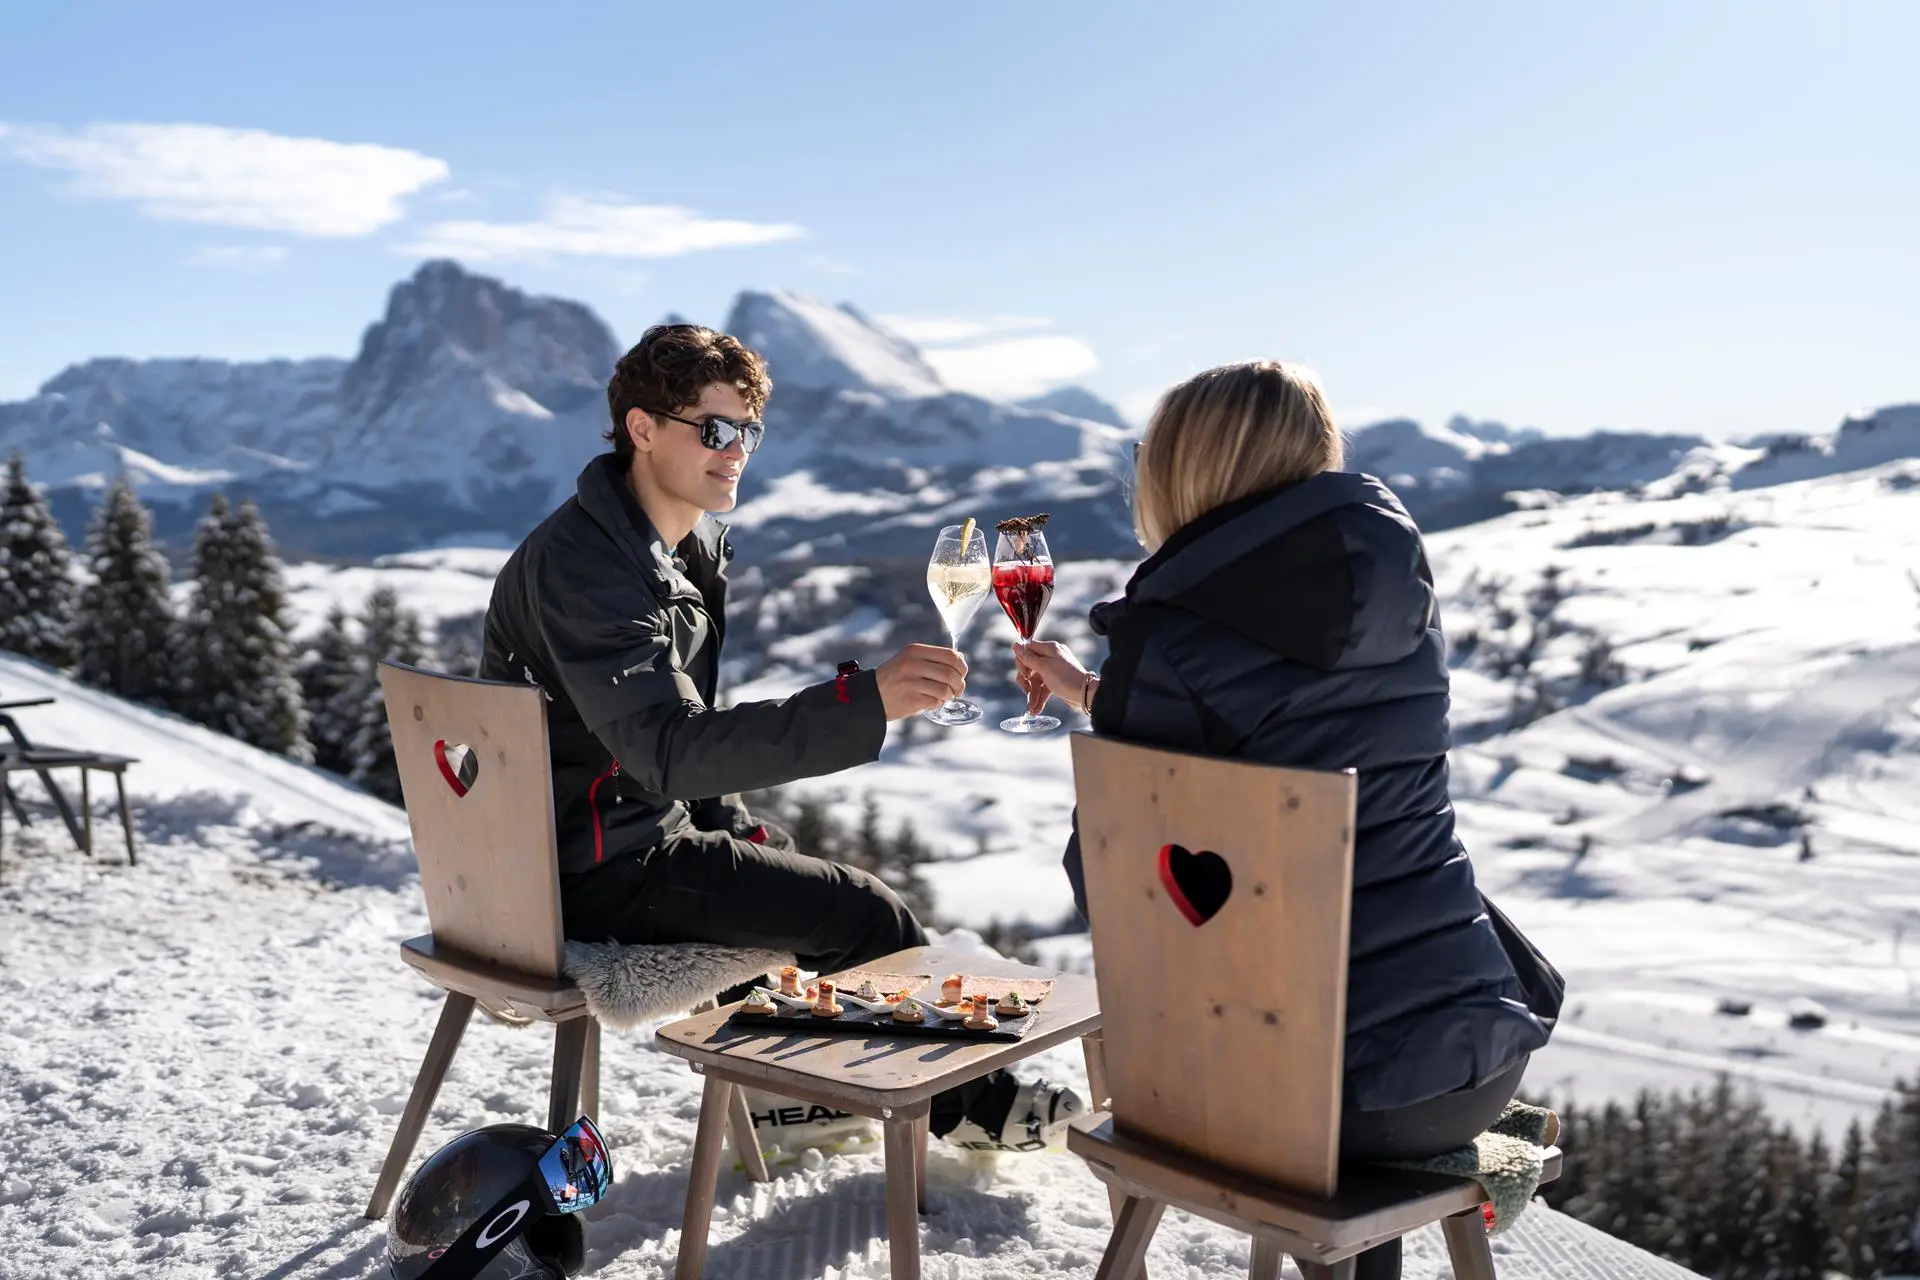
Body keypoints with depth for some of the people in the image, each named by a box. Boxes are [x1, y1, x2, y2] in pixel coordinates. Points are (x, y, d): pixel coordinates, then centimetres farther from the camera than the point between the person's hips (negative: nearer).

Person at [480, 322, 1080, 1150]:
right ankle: (957, 1097, 13)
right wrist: (862, 702, -46)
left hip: (644, 826, 10)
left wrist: (738, 831, 6)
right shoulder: (581, 564, -24)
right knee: (866, 914, -11)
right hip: (594, 867, -10)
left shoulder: (689, 546, 8)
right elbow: (670, 749, -37)